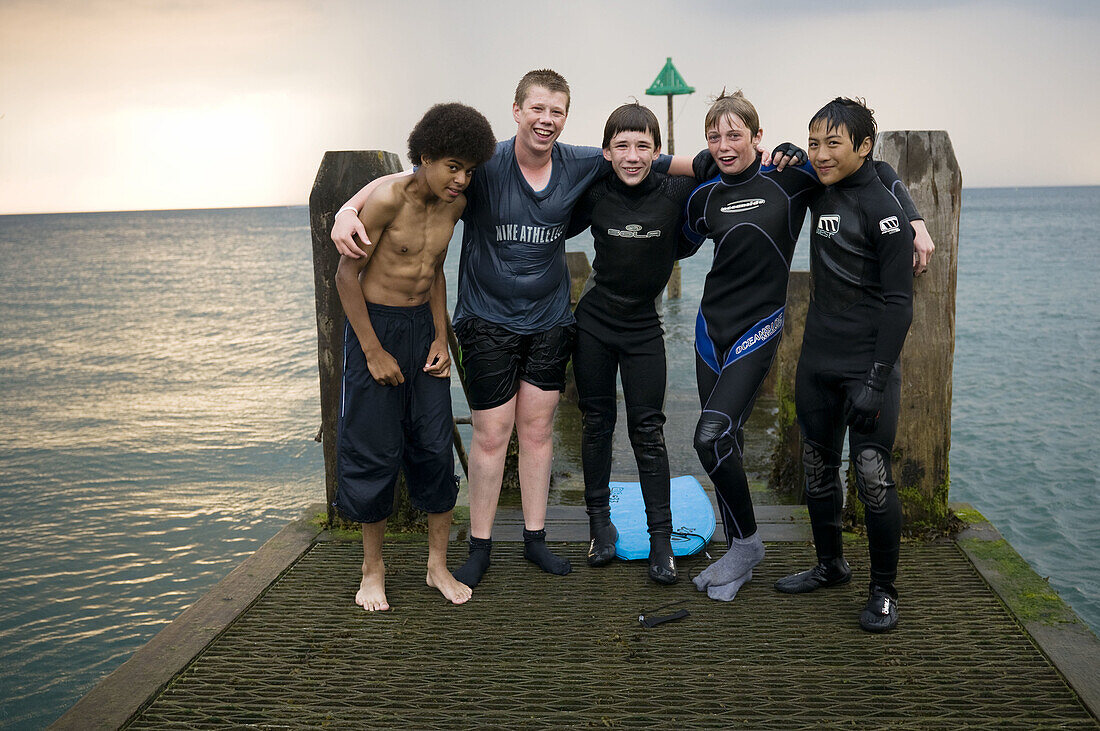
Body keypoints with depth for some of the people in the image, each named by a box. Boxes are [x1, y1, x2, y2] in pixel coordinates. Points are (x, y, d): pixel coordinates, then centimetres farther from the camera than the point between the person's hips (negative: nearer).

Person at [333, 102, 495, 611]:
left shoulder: (454, 206, 1)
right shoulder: (388, 197, -18)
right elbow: (346, 274, -15)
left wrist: (441, 338, 4)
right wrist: (374, 351, -15)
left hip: (424, 327, 6)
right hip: (375, 325, -5)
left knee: (435, 446, 4)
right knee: (373, 449, 1)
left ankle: (438, 566, 18)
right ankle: (373, 567, 19)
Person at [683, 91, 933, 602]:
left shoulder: (788, 178, -8)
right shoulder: (705, 194, 6)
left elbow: (874, 167, -1)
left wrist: (915, 222, -8)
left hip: (759, 327, -5)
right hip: (712, 323, 5)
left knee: (711, 434, -18)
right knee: (726, 440, 8)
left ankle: (747, 542, 2)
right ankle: (739, 552, 22)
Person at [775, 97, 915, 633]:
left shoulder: (881, 208, -13)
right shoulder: (821, 194, 7)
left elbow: (898, 302, -15)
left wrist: (876, 380, -19)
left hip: (867, 365, -7)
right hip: (817, 362, 7)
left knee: (872, 476, -4)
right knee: (818, 468, 15)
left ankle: (883, 590, 13)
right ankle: (831, 566, 33)